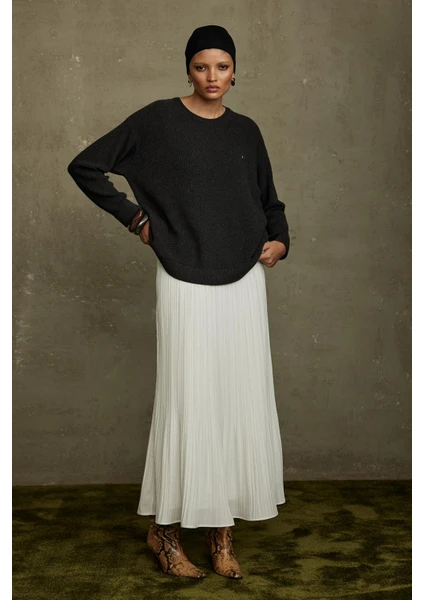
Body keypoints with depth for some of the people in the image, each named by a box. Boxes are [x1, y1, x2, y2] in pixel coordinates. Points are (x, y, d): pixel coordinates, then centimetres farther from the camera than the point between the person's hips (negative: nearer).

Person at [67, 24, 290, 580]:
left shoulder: (246, 131, 11)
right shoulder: (157, 120, 0)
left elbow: (269, 200, 23)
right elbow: (85, 166, 2)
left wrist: (280, 240, 4)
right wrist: (135, 217, -2)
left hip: (244, 282, 4)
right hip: (185, 282, -4)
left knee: (241, 400, 4)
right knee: (187, 402, -1)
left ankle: (222, 526, 18)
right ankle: (164, 527, 17)